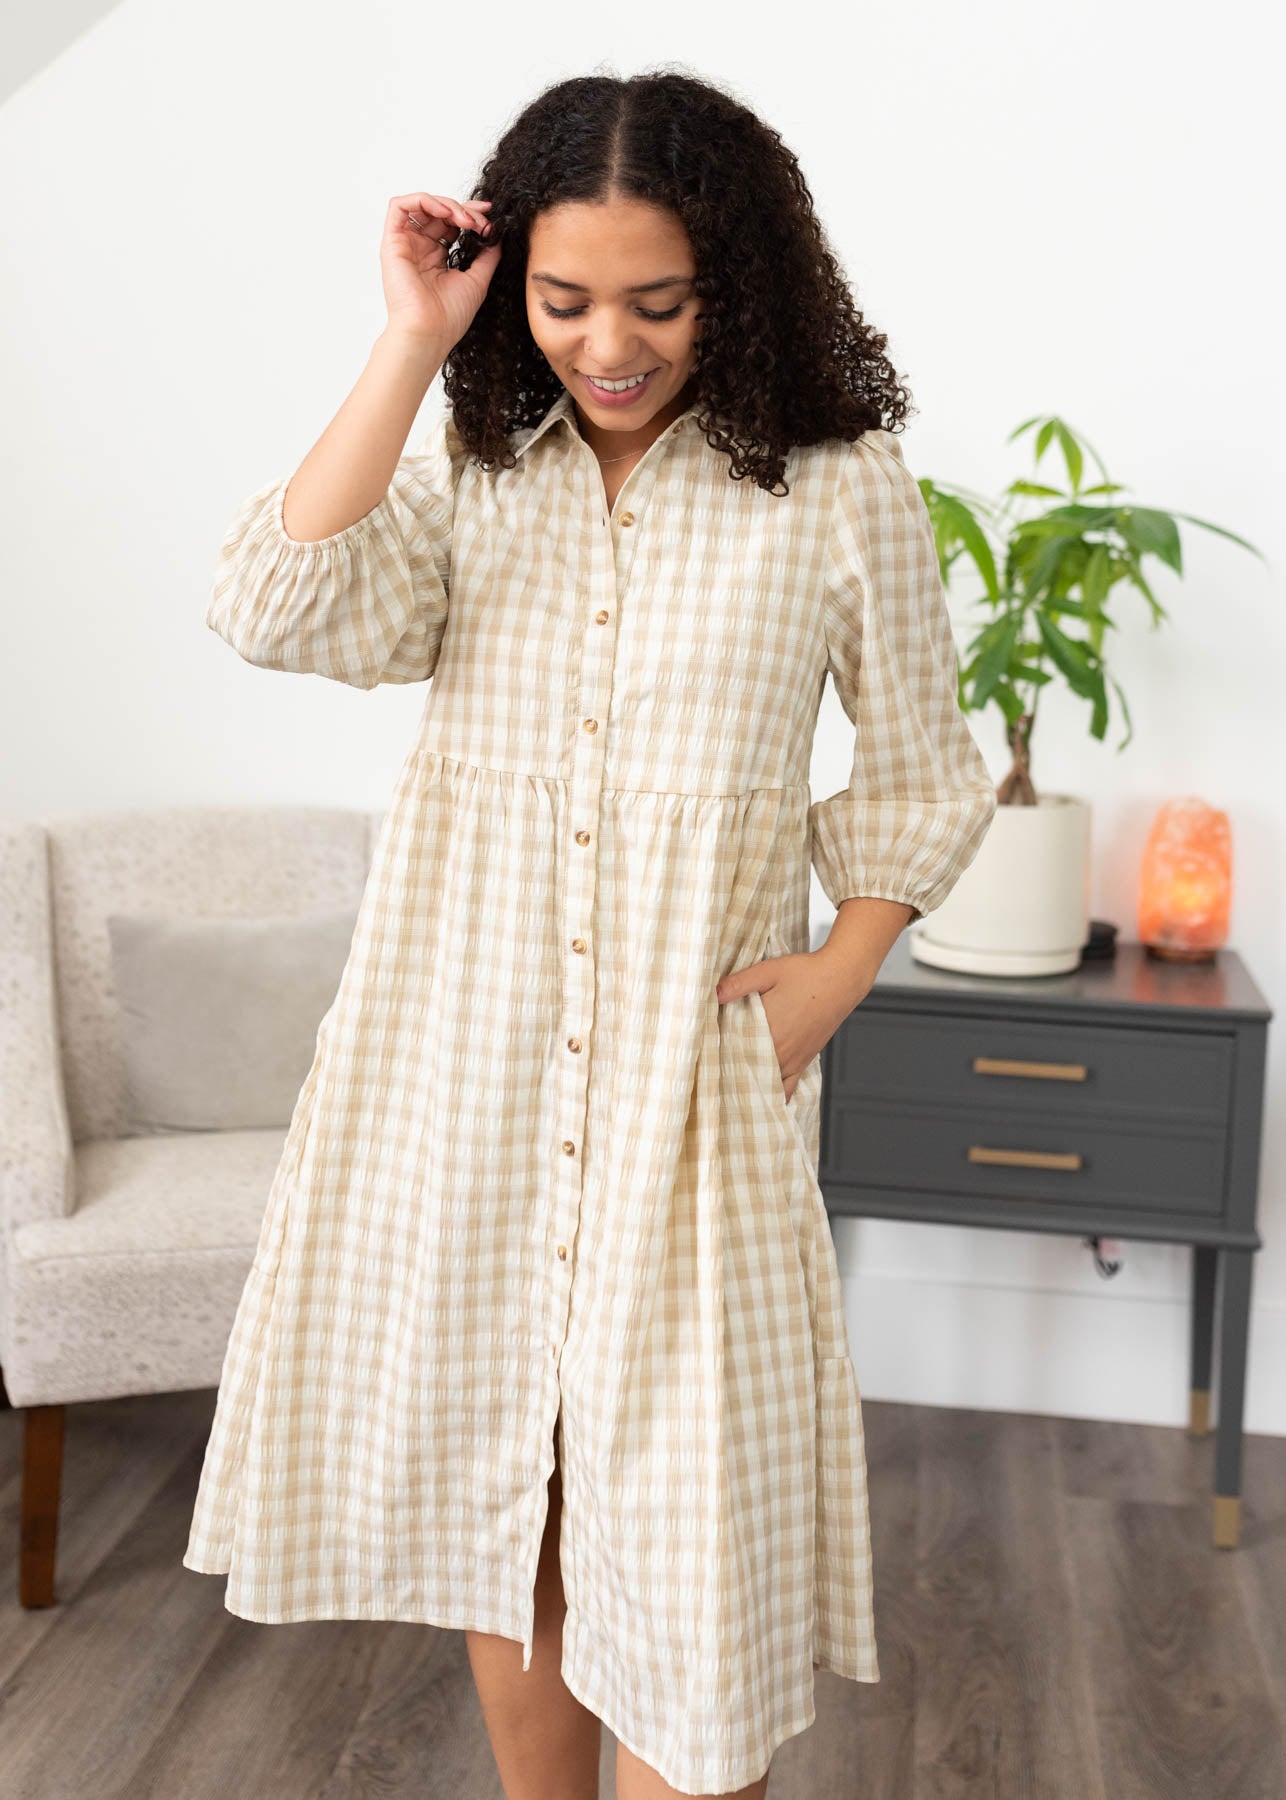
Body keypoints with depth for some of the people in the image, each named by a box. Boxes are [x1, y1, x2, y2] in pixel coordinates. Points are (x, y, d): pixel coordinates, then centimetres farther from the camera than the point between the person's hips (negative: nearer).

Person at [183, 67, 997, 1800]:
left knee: (684, 1509, 0)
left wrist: (843, 967, -6)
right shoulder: (470, 458, 4)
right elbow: (281, 609, -14)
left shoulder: (841, 484, -2)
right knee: (492, 1463, 14)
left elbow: (915, 765, 7)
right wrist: (410, 345, -12)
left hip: (695, 1044, -3)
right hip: (464, 1025, 3)